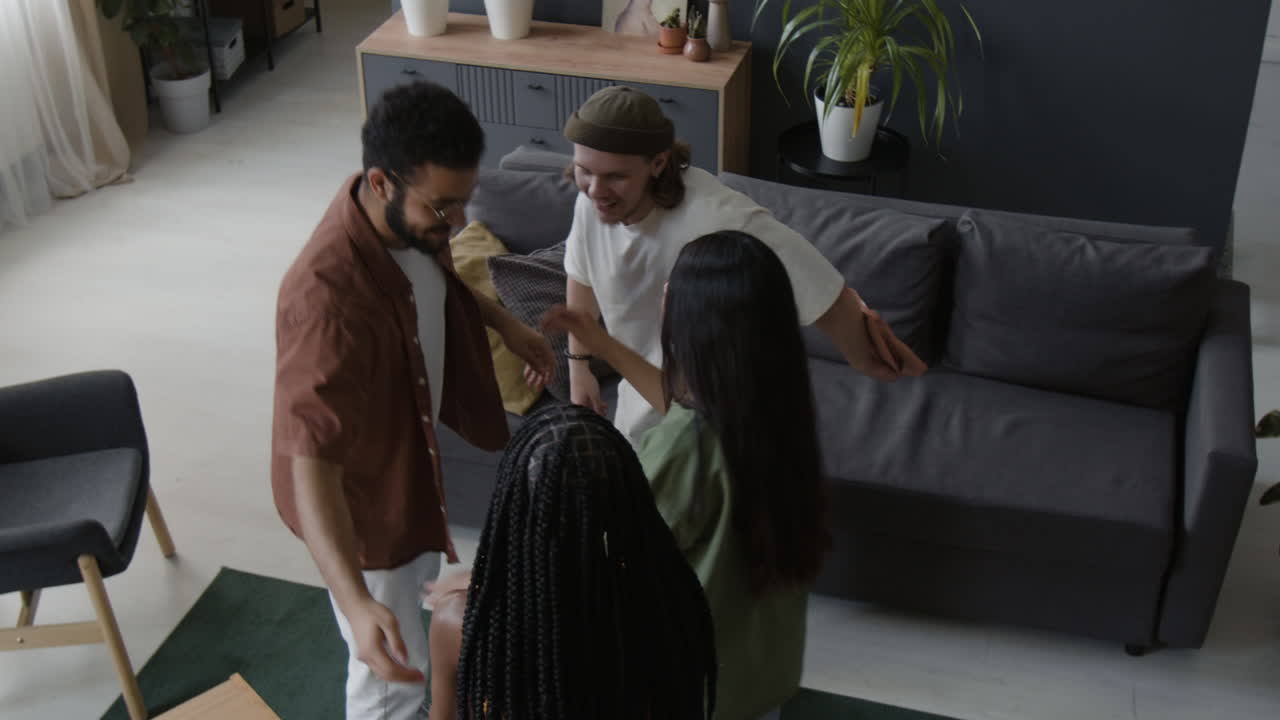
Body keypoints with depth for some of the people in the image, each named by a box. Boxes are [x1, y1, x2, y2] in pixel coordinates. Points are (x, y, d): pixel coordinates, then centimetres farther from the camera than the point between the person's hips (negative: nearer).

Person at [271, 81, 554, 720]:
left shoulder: (410, 218, -16)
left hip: (407, 440, 8)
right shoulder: (329, 295, -42)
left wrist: (502, 321, 8)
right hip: (359, 489, -8)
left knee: (418, 572, 36)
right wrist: (357, 602, -56)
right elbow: (310, 457, -47)